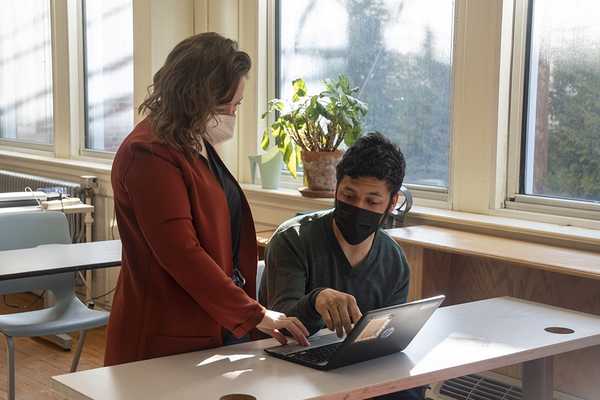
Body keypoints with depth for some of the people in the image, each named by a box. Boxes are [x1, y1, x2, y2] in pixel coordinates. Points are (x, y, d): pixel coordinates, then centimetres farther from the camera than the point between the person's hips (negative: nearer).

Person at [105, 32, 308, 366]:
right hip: (167, 341, -9)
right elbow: (181, 254, -23)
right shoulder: (150, 154, -18)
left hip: (220, 325, 9)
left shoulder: (197, 145, 12)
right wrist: (255, 315, -21)